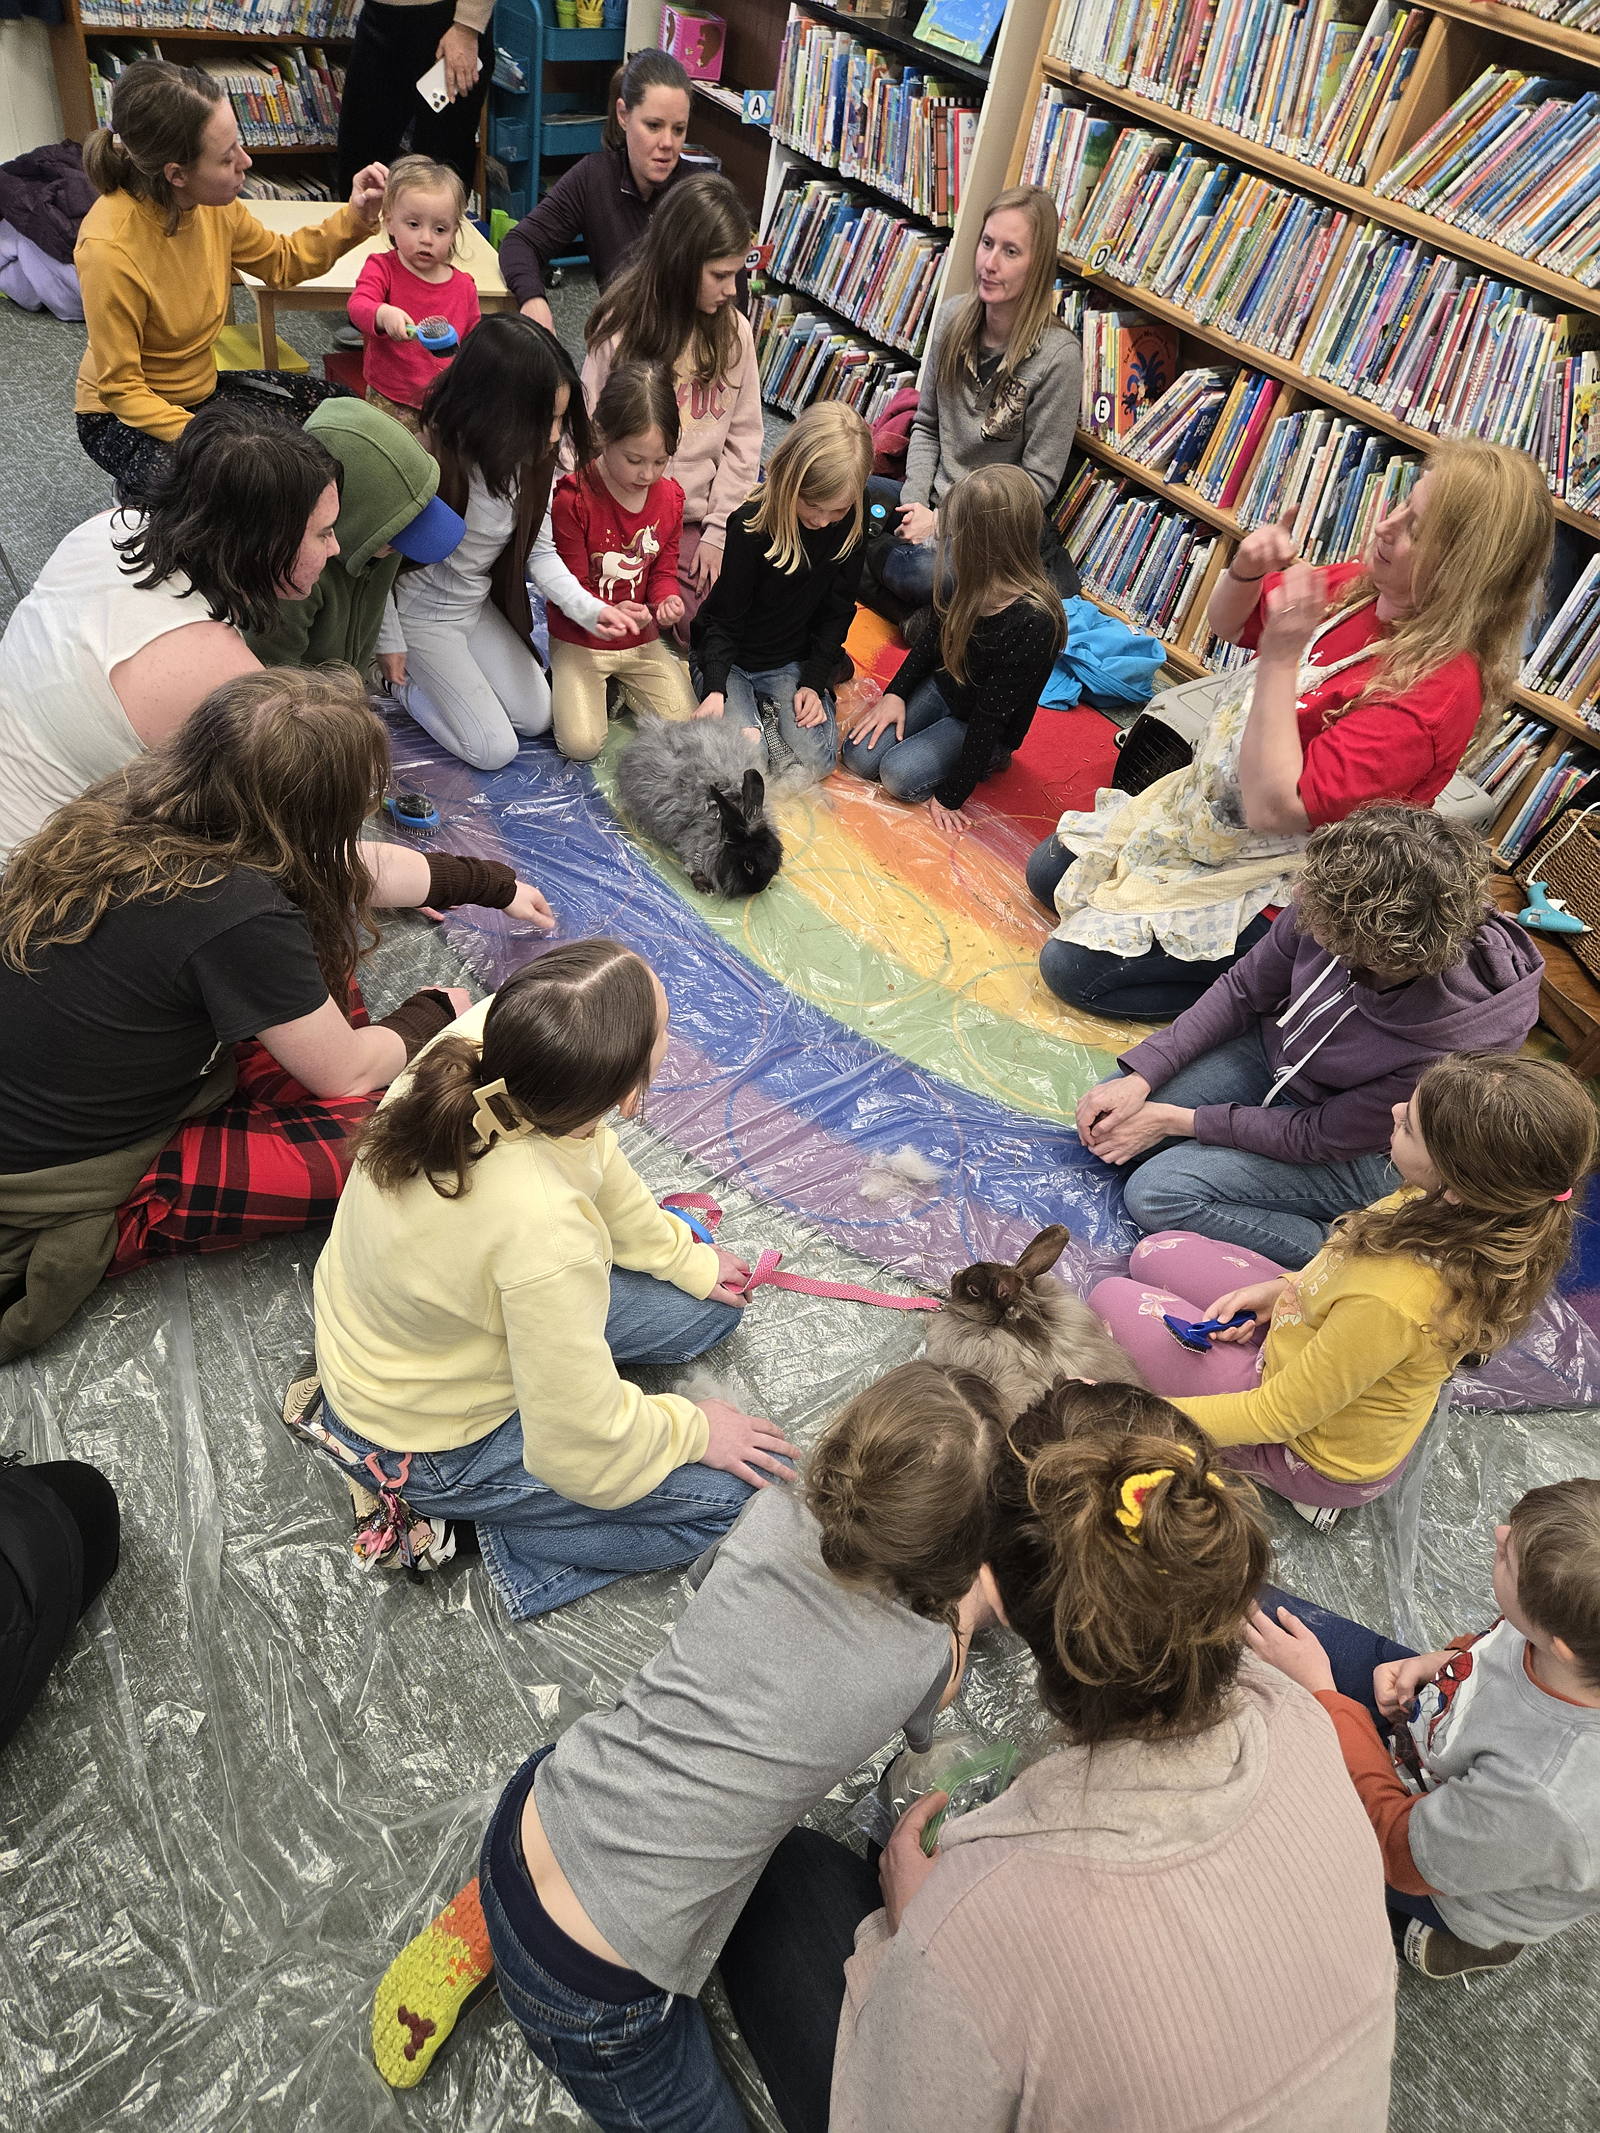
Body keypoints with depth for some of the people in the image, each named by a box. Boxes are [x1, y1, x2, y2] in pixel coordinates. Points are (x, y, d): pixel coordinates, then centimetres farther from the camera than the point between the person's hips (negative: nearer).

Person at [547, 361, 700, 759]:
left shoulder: (669, 496, -2)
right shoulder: (573, 499, -19)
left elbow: (664, 568, 9)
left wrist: (666, 599, -16)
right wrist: (605, 613, -36)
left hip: (642, 640, 5)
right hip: (580, 641, -4)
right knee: (581, 744, -19)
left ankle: (620, 683, 20)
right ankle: (572, 683, 14)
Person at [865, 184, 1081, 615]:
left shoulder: (1058, 356, -16)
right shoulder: (954, 316, 2)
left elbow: (1038, 483, -14)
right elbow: (926, 425, 11)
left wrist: (943, 522, -17)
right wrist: (914, 503, -6)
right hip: (934, 500, 6)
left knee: (919, 574, -37)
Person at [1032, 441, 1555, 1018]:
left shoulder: (1437, 691, -30)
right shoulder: (1362, 586, -7)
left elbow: (1274, 808, -35)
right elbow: (1227, 625, 11)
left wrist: (1281, 658, -35)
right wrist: (1244, 573, -12)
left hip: (1272, 879, -9)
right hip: (1205, 807, 9)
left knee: (1072, 966, -13)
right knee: (1048, 871, 16)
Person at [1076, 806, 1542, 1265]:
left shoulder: (1450, 1054, -37)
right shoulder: (1330, 906, -25)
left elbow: (1318, 1138, -22)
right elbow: (1242, 991, -7)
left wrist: (1175, 1121, -16)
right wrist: (1139, 1079, -14)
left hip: (1358, 1155, -5)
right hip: (1274, 1051, 5)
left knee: (1156, 1194, -19)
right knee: (1103, 1123, -5)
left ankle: (1340, 1252, -6)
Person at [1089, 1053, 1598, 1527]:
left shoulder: (1391, 1303, -43)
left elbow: (1275, 1417, -27)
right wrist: (1284, 1290, -7)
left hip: (1316, 1454, -7)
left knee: (1113, 1302, -1)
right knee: (1158, 1254, 13)